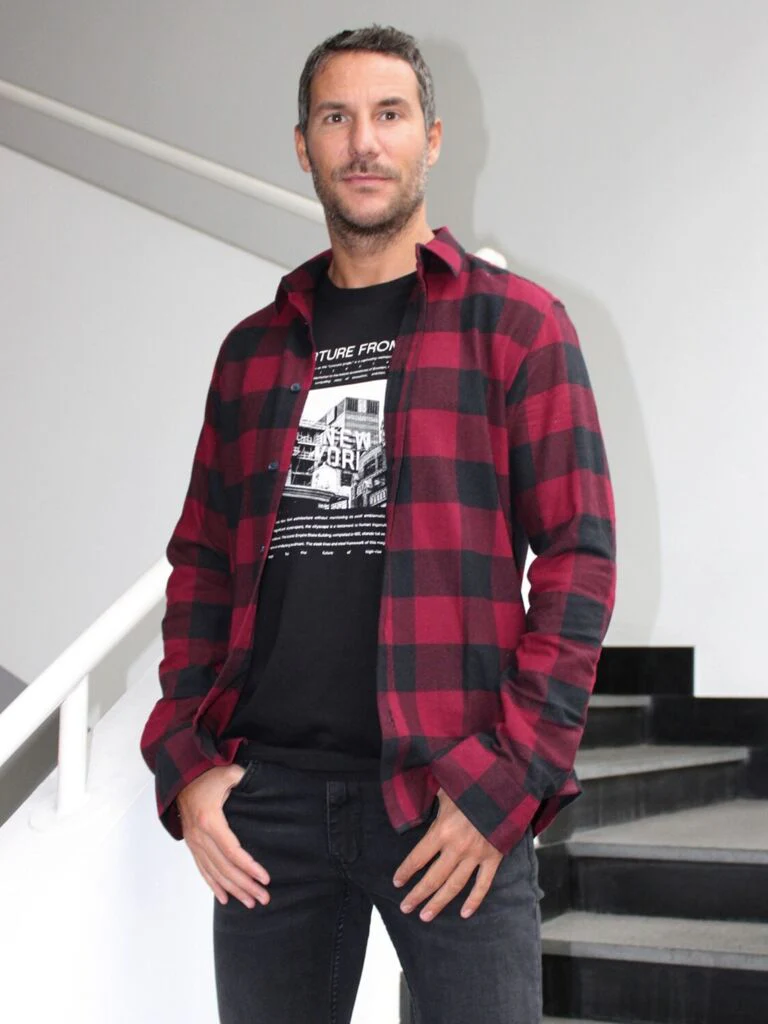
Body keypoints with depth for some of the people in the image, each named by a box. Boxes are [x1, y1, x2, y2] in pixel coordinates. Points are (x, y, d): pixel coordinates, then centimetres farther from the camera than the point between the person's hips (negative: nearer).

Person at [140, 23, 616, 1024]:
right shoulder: (254, 348, 14)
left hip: (453, 795, -3)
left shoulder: (516, 323, 3)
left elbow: (579, 555, -3)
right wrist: (185, 761, 3)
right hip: (266, 793, 4)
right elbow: (202, 564, 15)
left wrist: (512, 775, -11)